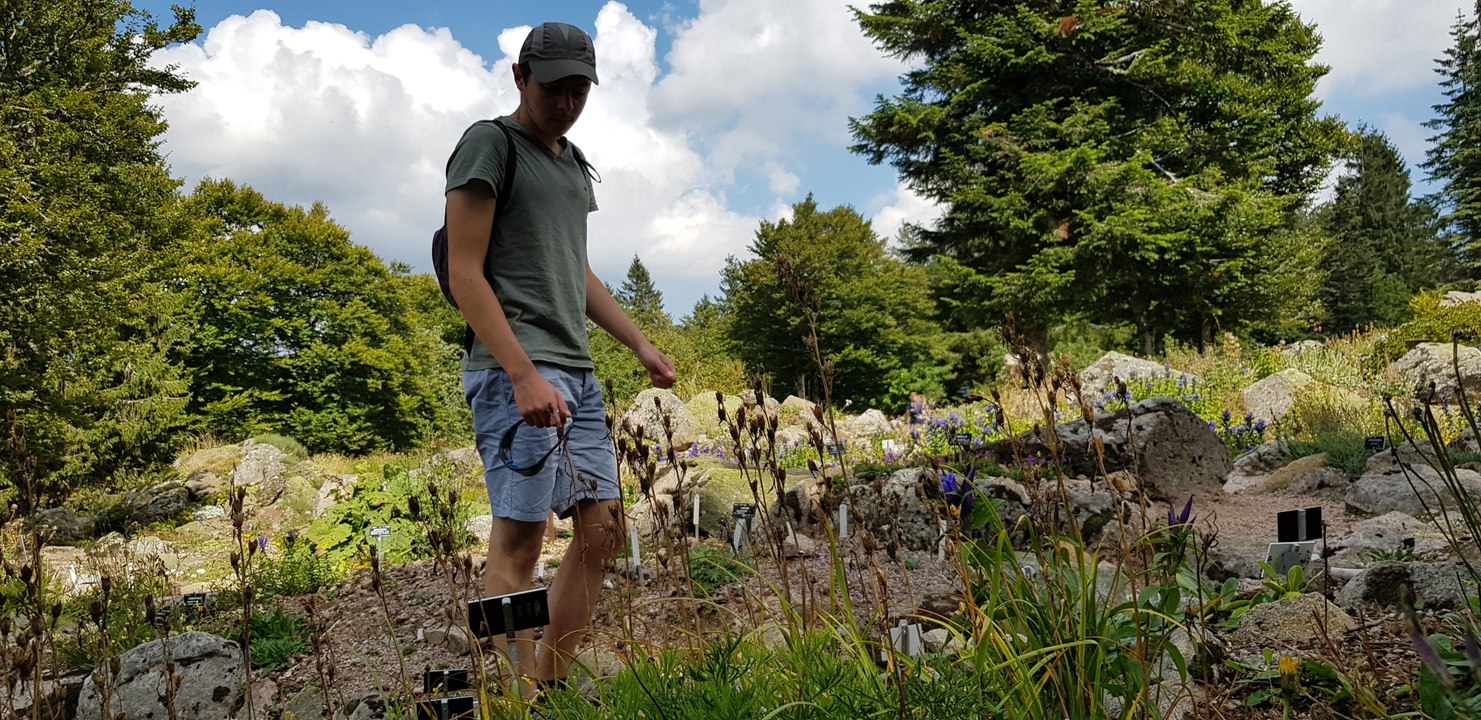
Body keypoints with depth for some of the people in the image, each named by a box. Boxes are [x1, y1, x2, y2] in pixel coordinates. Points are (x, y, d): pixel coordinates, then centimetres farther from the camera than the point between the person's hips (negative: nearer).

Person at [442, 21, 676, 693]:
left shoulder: (573, 162, 22)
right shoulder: (489, 143, -2)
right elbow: (465, 273, -10)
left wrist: (640, 343, 18)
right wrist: (524, 375, -19)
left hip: (576, 371, 9)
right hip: (513, 367, -9)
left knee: (603, 527, 5)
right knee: (519, 535, -12)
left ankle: (551, 687, 13)